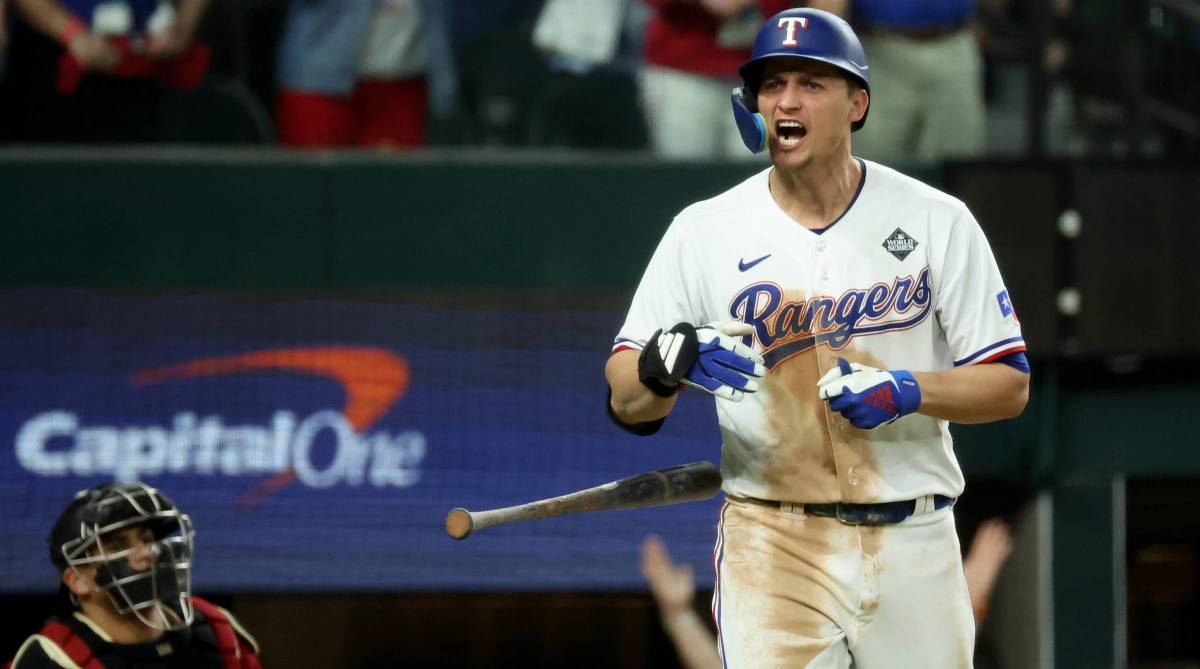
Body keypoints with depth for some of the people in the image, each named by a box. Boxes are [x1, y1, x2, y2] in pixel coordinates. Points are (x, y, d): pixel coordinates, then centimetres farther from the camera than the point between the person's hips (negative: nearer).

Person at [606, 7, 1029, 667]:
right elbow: (625, 400, -1)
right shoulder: (704, 233, 2)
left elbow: (1008, 385, 2)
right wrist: (669, 361, -23)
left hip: (913, 544, 1)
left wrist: (911, 390, -16)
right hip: (771, 541, -1)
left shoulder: (937, 222, 2)